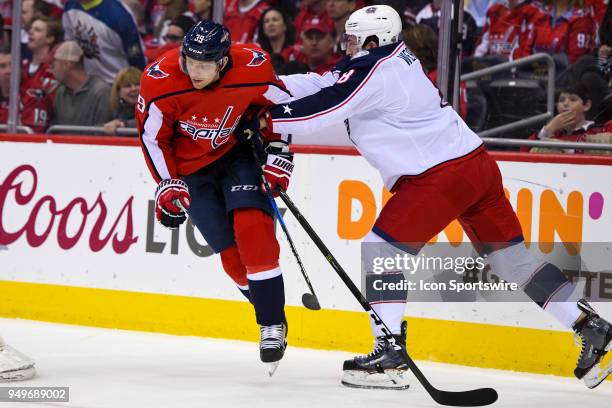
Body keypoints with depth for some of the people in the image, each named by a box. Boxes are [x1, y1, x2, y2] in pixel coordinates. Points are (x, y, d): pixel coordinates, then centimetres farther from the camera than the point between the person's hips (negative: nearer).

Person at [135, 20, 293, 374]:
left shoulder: (253, 68, -25)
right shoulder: (160, 80, -26)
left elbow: (280, 104, -4)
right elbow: (153, 135, -11)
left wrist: (278, 153, -7)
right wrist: (168, 184, -12)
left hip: (239, 152, -1)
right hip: (191, 166, 1)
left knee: (252, 227, -21)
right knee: (231, 251, -4)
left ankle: (273, 325, -16)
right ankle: (271, 315, 14)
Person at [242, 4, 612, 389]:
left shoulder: (374, 70, -10)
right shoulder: (393, 57, 17)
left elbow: (324, 109, -14)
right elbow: (325, 85, 19)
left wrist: (267, 120, -5)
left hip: (441, 176, -10)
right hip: (478, 164, 10)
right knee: (512, 257, 13)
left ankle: (389, 357, -8)